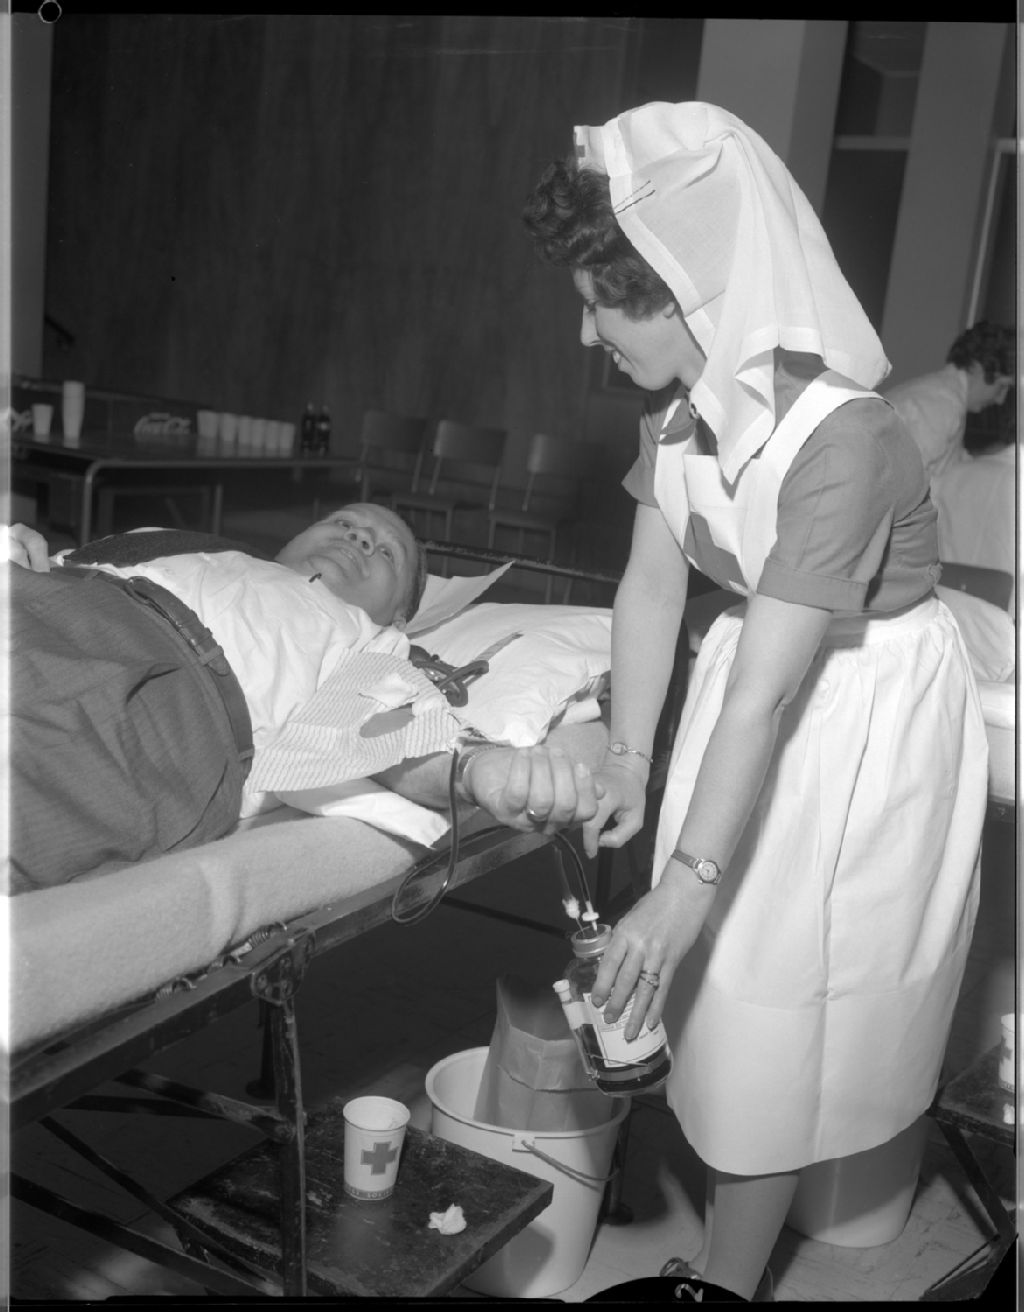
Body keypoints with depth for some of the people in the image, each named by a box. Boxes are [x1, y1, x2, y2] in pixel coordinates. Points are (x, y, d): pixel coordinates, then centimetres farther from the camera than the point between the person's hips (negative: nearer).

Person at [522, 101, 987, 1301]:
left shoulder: (838, 440, -33)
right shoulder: (680, 404, -10)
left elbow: (765, 695, -34)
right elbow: (651, 582, -2)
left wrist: (683, 887, -31)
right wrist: (626, 762, -4)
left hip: (864, 714, -7)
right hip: (758, 677, 7)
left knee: (787, 997, 5)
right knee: (716, 975, 17)